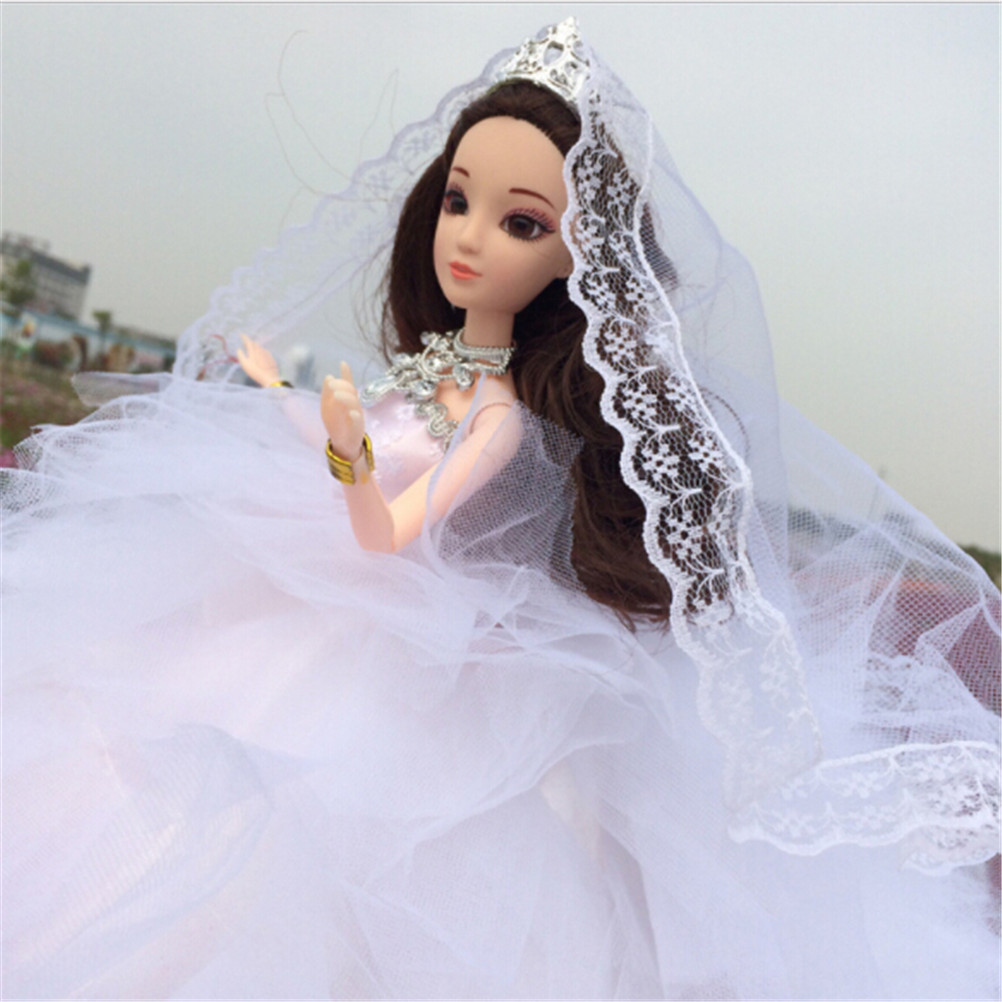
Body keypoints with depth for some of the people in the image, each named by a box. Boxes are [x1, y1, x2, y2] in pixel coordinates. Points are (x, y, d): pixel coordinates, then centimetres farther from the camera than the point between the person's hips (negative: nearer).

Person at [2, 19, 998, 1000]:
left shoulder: (505, 417, -21)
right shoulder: (424, 355, -1)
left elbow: (383, 533, -28)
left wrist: (351, 455, -47)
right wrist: (273, 386, 25)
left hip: (398, 634, -7)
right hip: (313, 592, 7)